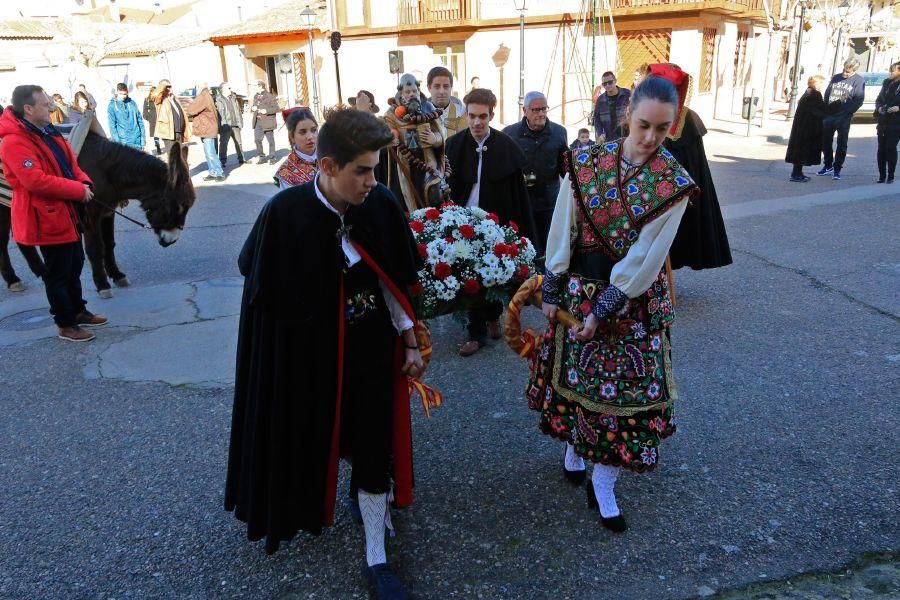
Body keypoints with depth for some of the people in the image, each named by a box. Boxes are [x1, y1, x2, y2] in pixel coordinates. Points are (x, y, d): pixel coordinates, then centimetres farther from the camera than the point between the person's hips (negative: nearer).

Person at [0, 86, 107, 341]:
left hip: (68, 214, 10)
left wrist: (84, 182, -6)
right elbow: (36, 180, -29)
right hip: (47, 217, -9)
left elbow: (70, 163, 14)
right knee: (58, 273, 2)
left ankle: (78, 311, 36)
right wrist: (78, 190, -25)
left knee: (74, 265, 21)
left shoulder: (47, 132, 10)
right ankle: (64, 324, 15)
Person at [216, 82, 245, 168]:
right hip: (225, 126, -6)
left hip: (235, 125, 7)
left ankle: (241, 158, 25)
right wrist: (221, 126, -19)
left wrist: (240, 121, 13)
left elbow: (238, 110, 19)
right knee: (223, 143, -3)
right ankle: (223, 161, 1)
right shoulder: (218, 100, -8)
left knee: (238, 142, 14)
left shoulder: (233, 98, 15)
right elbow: (218, 113, -13)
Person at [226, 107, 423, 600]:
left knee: (373, 443, 7)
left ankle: (376, 558, 26)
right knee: (314, 438, 18)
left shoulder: (381, 205, -12)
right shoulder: (286, 213, -20)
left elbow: (396, 281, -1)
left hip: (371, 350, 2)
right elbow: (264, 290, -6)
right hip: (307, 355, -1)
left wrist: (410, 342, 1)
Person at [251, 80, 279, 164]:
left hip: (267, 122, -6)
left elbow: (276, 108, -9)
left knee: (270, 140, 3)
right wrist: (252, 108, 0)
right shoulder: (256, 96, 14)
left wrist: (267, 111, -21)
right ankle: (262, 157, 14)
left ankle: (272, 158, 13)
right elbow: (252, 106, 24)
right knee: (257, 139, 3)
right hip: (257, 122, 6)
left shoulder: (270, 96, -7)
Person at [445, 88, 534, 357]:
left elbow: (519, 192, -4)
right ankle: (476, 332, 15)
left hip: (498, 223, 0)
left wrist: (524, 229, -5)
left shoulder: (506, 145, -6)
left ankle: (493, 316, 39)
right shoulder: (454, 145, -4)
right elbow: (448, 189, -4)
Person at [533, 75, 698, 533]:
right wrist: (552, 291, -3)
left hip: (634, 300, -1)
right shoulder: (586, 162, -8)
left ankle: (602, 484, 20)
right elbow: (562, 230, -4)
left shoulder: (674, 183, -11)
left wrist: (603, 309, -16)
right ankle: (574, 445, 42)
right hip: (577, 288, 1)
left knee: (626, 384, 4)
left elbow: (646, 257, -14)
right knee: (573, 372, 15)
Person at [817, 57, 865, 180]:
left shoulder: (859, 81, -3)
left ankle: (837, 169, 8)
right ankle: (828, 165, 25)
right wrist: (825, 110, -1)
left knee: (841, 144, 1)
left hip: (844, 118, -5)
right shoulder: (836, 78, 10)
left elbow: (858, 100, -8)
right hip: (829, 115, 5)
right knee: (825, 141, 10)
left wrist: (846, 113, -17)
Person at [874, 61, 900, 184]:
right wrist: (879, 107, -1)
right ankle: (882, 175, 10)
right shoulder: (887, 83, 12)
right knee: (881, 148, 3)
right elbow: (879, 99, 17)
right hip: (883, 122, 4)